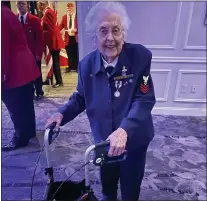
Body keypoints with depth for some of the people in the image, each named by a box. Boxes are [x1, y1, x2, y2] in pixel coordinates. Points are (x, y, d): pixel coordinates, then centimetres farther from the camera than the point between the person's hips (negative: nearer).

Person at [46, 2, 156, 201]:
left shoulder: (140, 56, -21)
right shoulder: (86, 64, -10)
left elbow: (145, 99, -23)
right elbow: (81, 97, 2)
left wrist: (124, 130, -37)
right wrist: (62, 113, -15)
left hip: (134, 139, -2)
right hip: (103, 139, 3)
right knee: (107, 181, 29)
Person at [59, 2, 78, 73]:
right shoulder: (64, 17, 9)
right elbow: (61, 26, 2)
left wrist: (76, 30, -18)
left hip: (76, 37, -2)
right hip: (68, 38, 2)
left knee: (76, 53, 4)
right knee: (70, 53, 7)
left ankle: (77, 67, 13)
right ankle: (70, 67, 16)